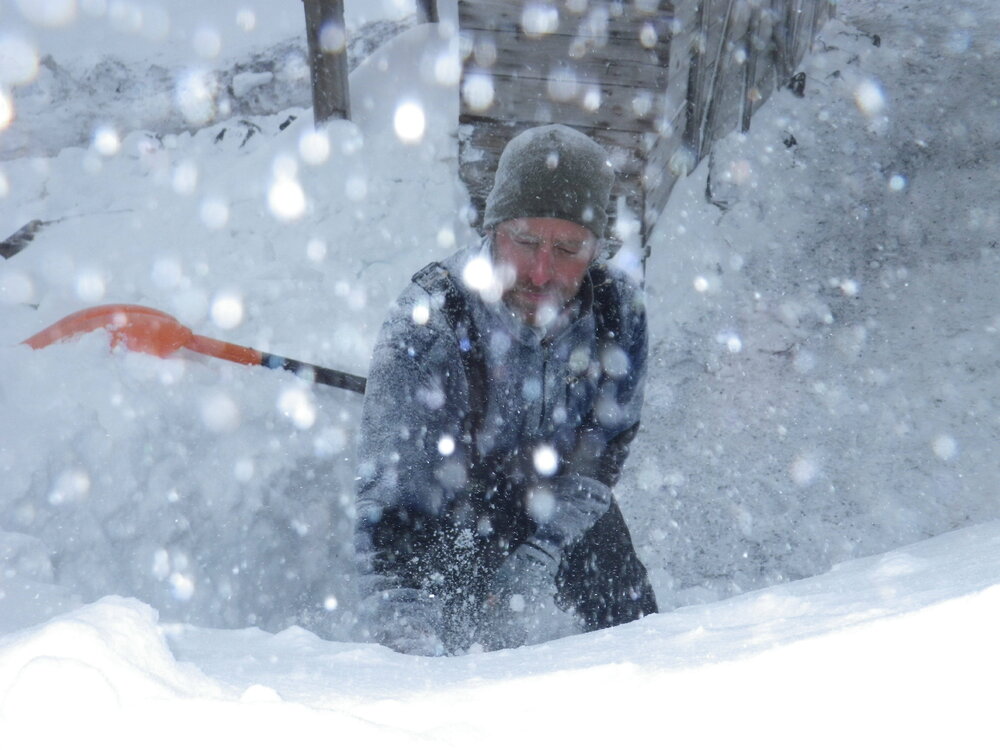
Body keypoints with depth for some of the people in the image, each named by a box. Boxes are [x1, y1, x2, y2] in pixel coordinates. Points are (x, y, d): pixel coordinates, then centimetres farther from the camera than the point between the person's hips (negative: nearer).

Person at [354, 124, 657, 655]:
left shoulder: (619, 311, -22)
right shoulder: (426, 323, -34)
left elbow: (604, 448, -11)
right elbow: (392, 496, -36)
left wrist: (539, 556, -20)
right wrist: (404, 638, -44)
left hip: (566, 507, 3)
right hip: (452, 507, -2)